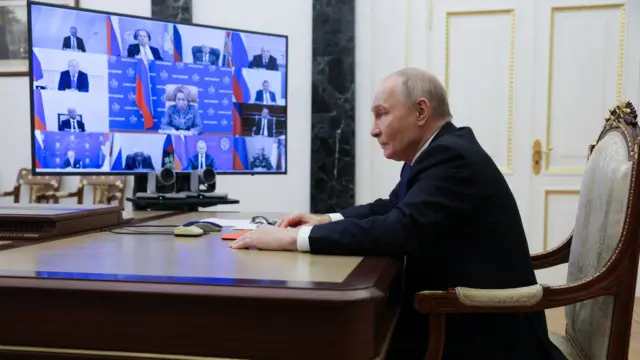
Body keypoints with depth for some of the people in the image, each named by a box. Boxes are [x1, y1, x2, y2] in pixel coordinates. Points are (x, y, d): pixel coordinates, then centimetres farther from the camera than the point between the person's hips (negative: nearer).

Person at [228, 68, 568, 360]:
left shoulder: (452, 157, -21)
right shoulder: (439, 151, 7)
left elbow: (401, 230, -31)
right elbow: (391, 208, 15)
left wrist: (294, 238, -27)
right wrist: (326, 220, -1)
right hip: (454, 313, 8)